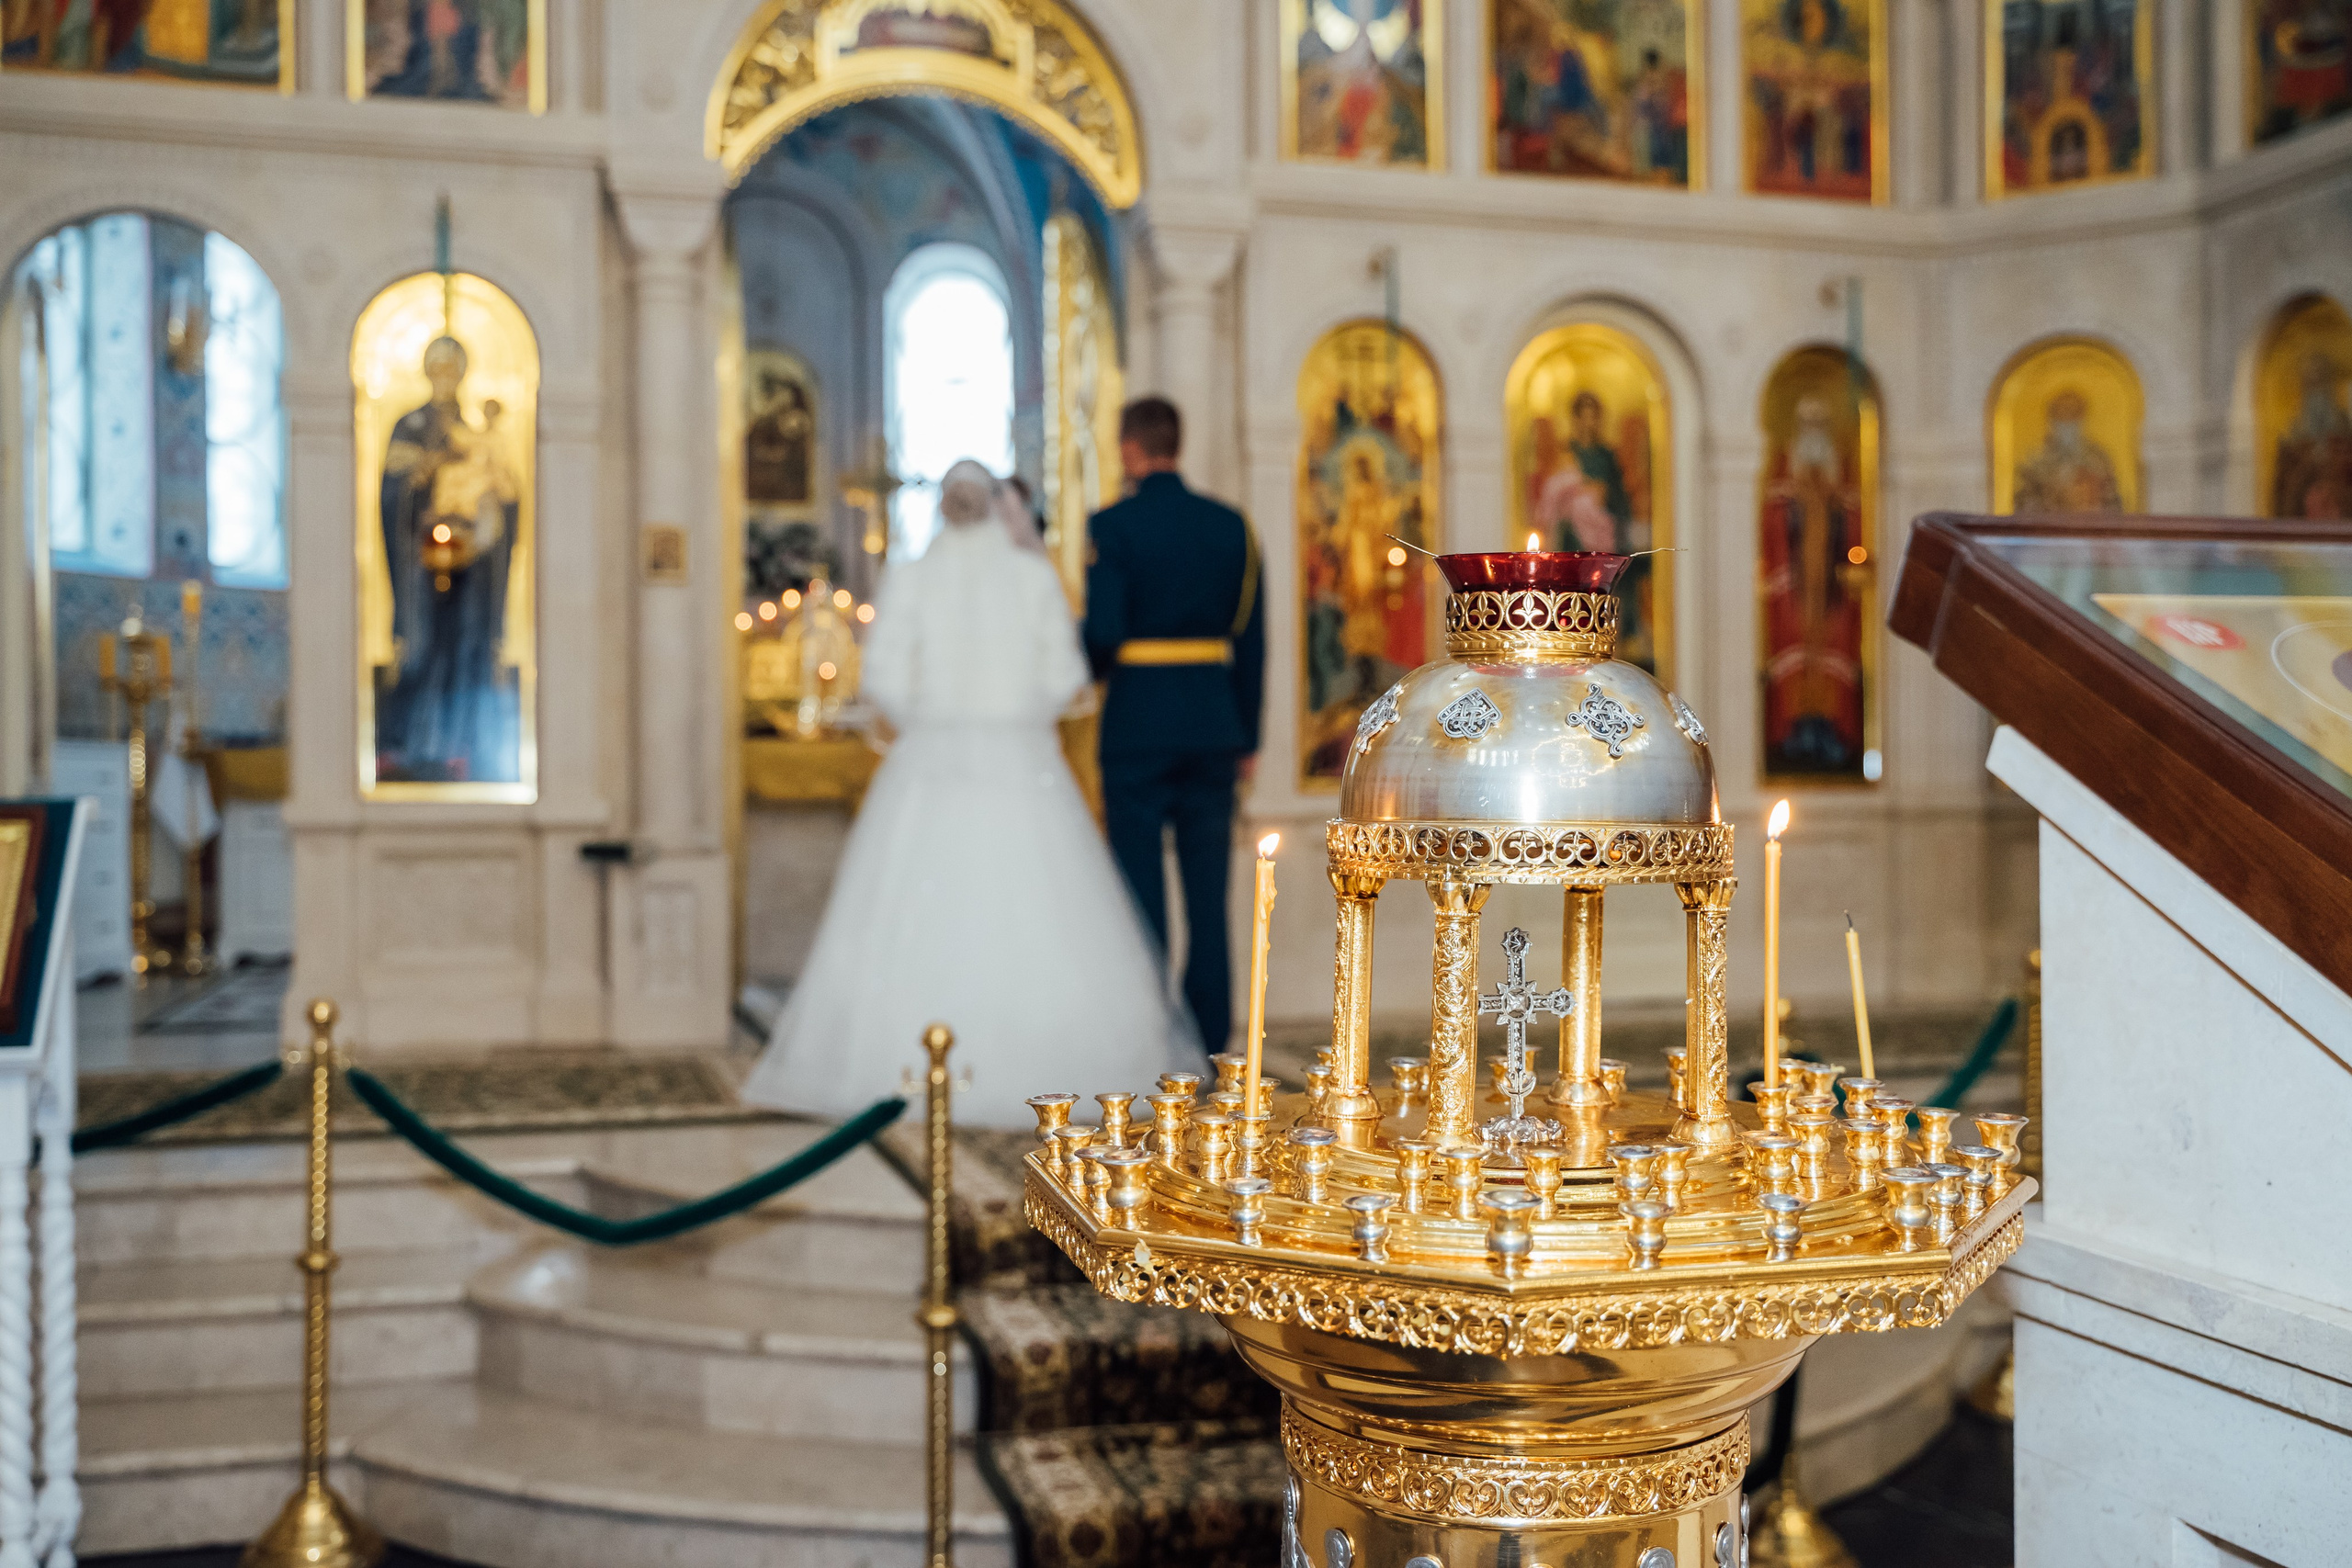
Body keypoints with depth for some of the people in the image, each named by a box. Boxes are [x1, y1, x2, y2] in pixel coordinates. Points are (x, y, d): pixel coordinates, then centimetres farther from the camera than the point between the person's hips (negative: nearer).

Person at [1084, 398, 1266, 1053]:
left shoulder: (1112, 525, -7)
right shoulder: (1230, 525, 6)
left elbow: (1103, 633, -14)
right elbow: (1251, 637, 7)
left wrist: (1090, 664, 10)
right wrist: (1247, 734, 13)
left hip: (1137, 723, -4)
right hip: (1215, 723, 4)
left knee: (1141, 886, 3)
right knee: (1207, 889, 8)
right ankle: (1209, 1039, 12)